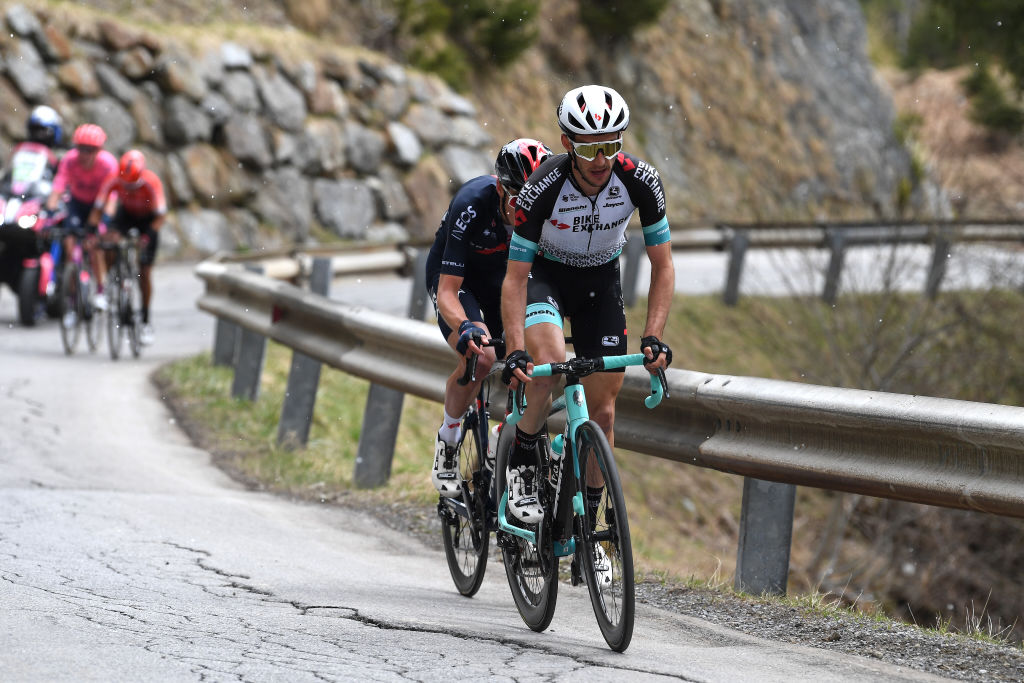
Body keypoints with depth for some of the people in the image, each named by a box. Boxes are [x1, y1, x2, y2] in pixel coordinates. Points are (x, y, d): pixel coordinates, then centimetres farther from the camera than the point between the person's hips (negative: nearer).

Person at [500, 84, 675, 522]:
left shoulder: (641, 181, -25)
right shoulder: (541, 189, -32)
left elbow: (662, 266, -16)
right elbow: (515, 278, -27)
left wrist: (653, 337, -27)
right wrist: (515, 352, -38)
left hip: (601, 278, 3)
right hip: (545, 273, -3)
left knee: (602, 404, -2)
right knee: (550, 361, -33)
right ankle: (521, 463, -11)